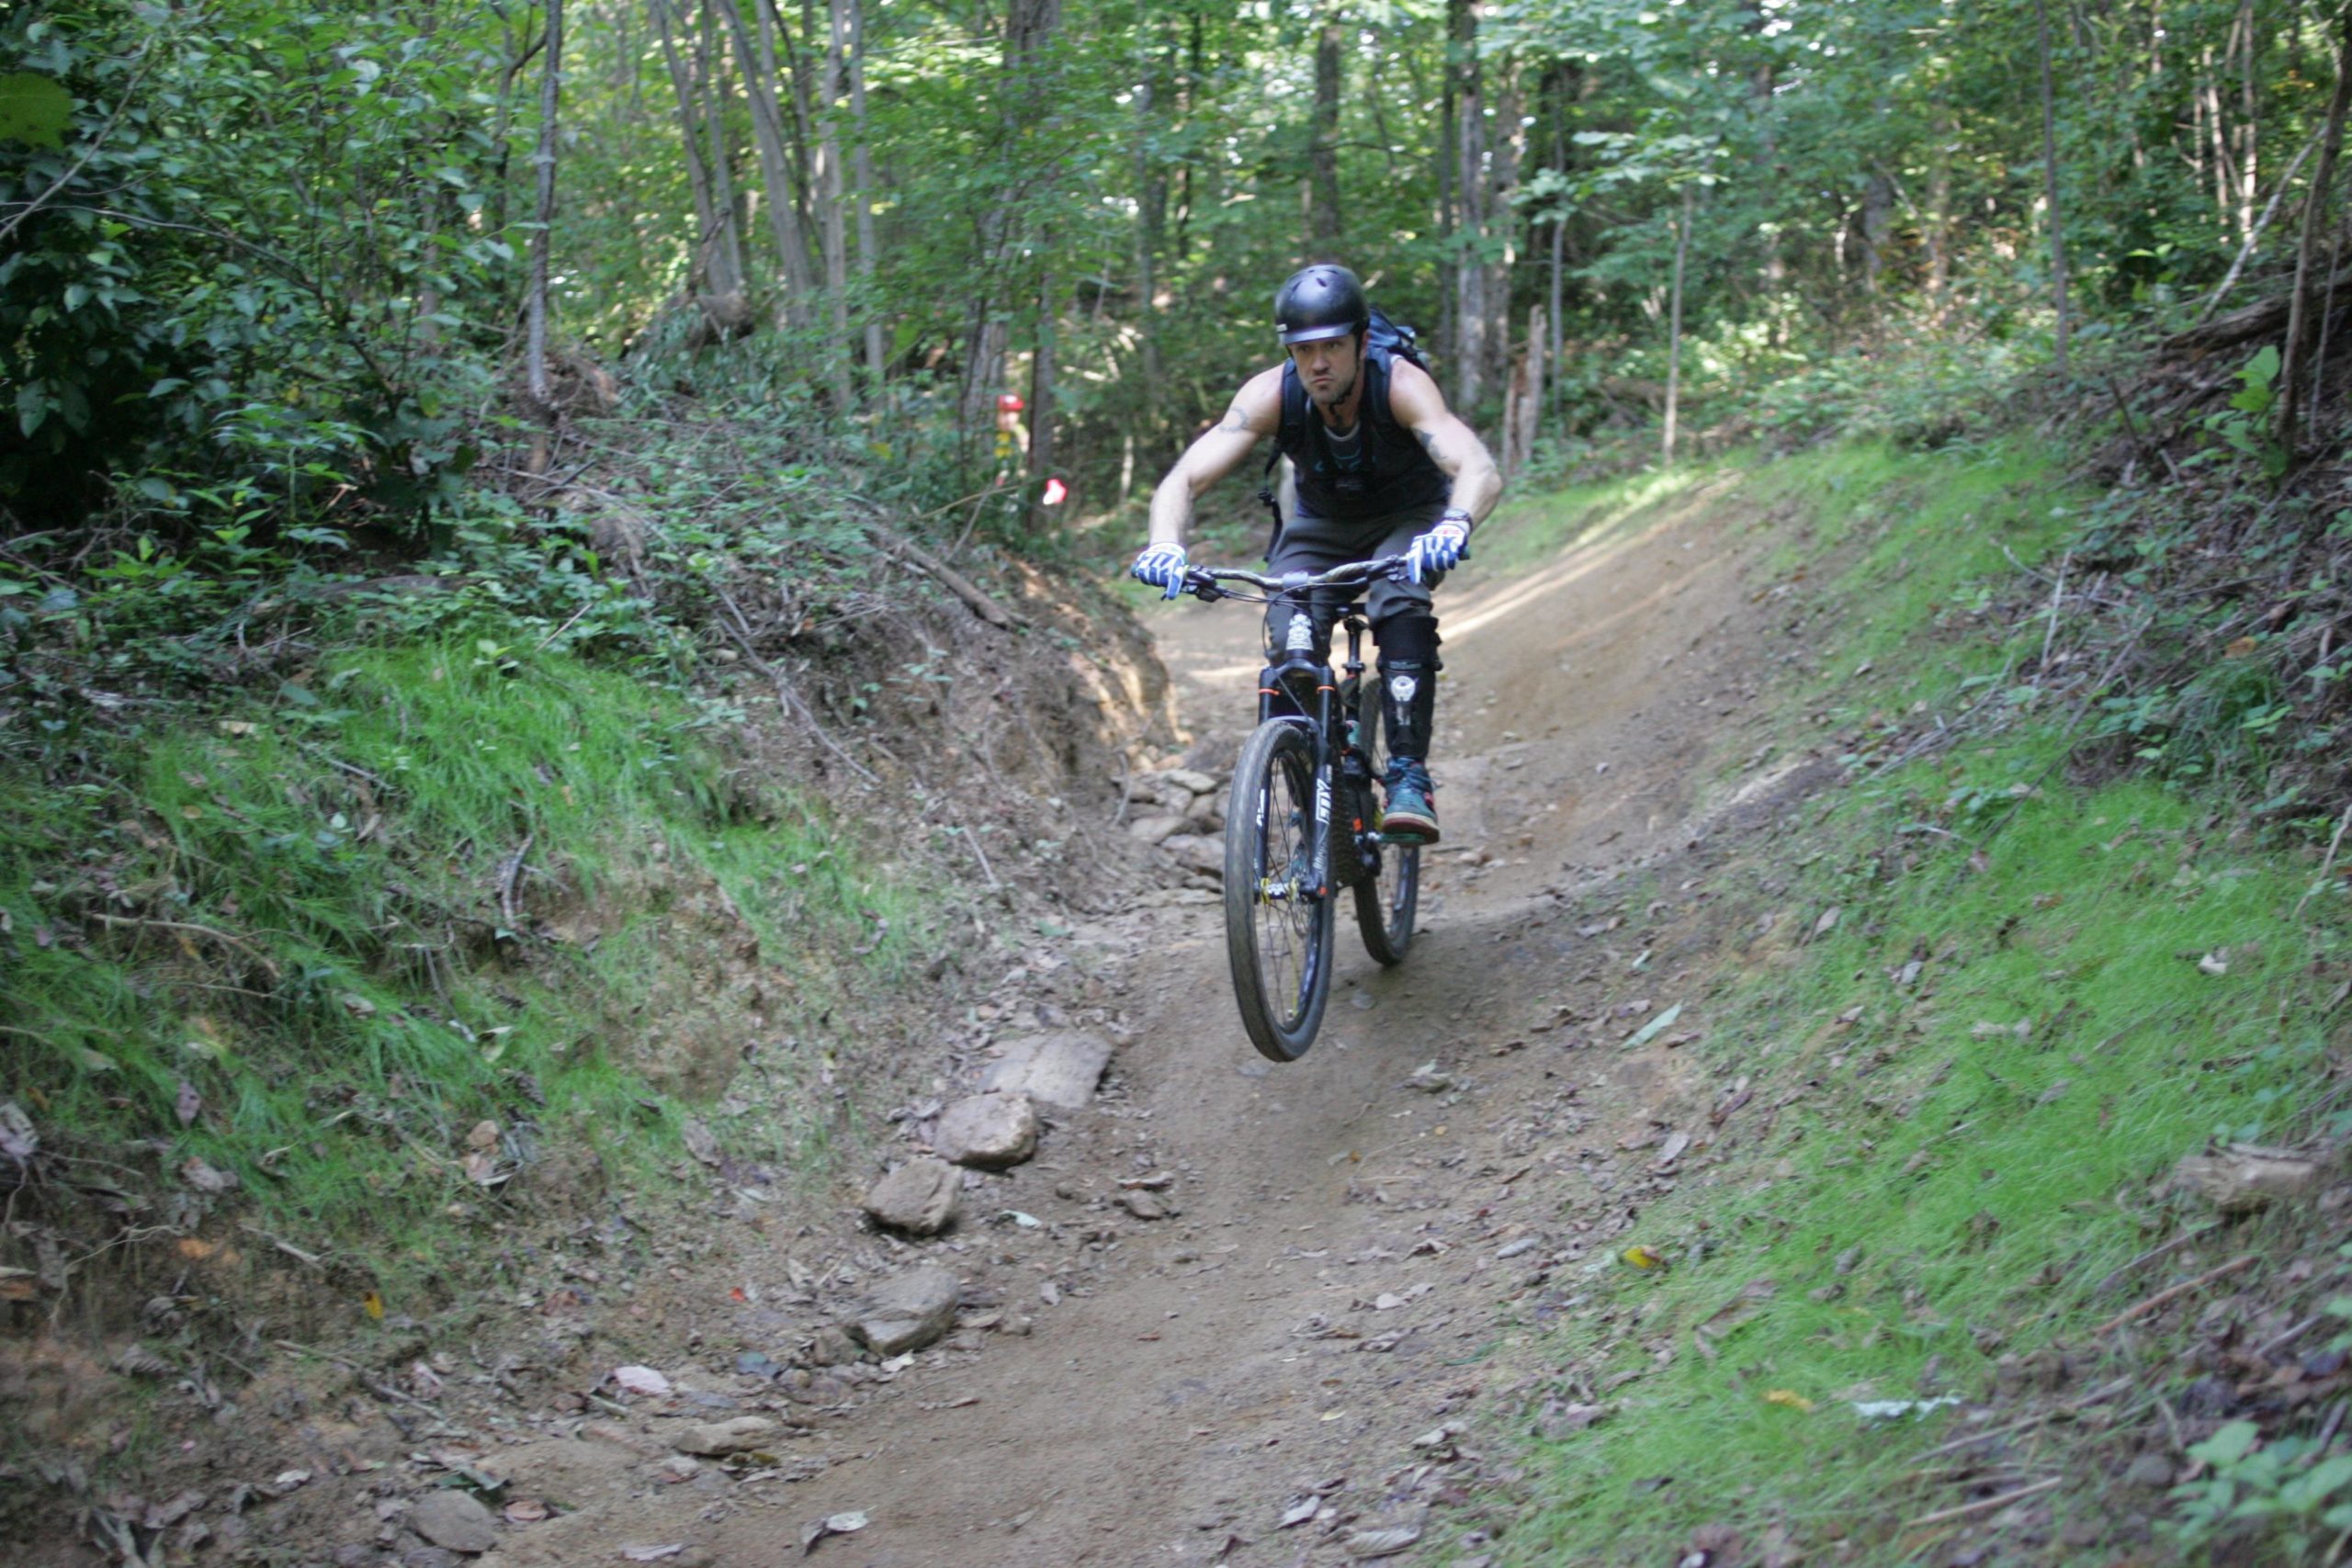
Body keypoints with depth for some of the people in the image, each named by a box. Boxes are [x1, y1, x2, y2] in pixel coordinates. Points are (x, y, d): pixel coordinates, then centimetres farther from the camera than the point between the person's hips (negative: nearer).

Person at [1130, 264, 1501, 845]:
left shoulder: (1400, 384, -33)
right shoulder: (1270, 394, -27)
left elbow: (1481, 472, -46)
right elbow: (1182, 480, -31)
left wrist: (1453, 526, -68)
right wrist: (1166, 545, -52)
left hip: (1406, 518, -2)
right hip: (1320, 524, 2)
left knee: (1401, 605, -35)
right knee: (1289, 649, -23)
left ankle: (1410, 776, -28)